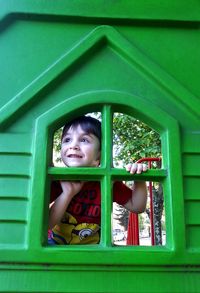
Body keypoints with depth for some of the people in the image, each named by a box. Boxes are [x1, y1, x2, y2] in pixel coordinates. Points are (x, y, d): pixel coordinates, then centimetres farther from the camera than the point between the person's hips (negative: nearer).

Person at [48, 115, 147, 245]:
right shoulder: (57, 179, -17)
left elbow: (136, 207, -7)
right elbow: (43, 224, -20)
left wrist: (140, 181, -25)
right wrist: (67, 193, -32)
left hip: (91, 244, 1)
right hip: (56, 242, 0)